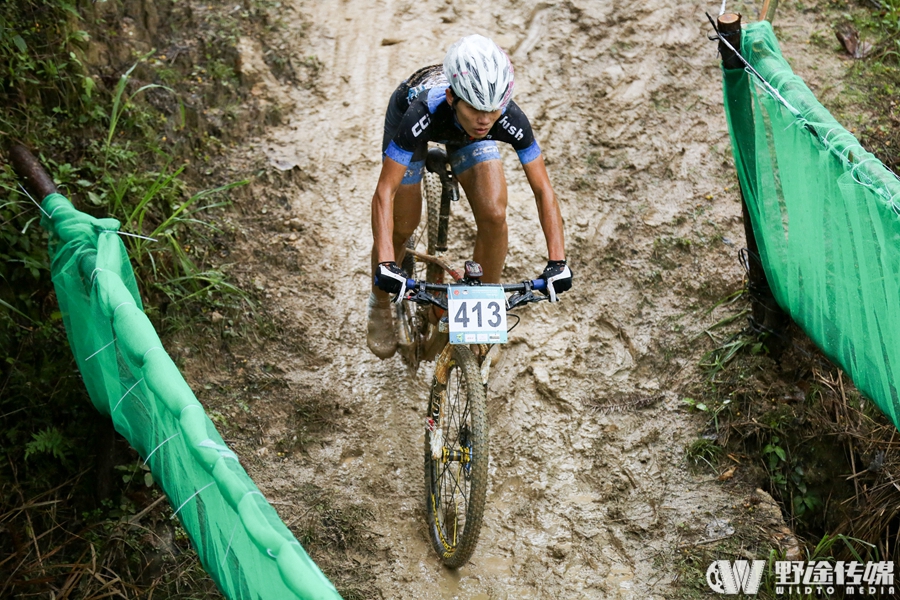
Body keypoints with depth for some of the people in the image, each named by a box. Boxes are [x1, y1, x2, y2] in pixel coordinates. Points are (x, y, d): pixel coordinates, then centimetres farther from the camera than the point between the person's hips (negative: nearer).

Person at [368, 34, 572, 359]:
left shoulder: (510, 118, -38)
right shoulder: (424, 112, -44)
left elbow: (543, 190, -30)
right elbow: (385, 192, -42)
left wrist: (557, 260, -39)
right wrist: (386, 264, -51)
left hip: (465, 136, 2)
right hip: (408, 114, -1)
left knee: (494, 216, -17)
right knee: (402, 225, -4)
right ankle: (380, 304, 26)